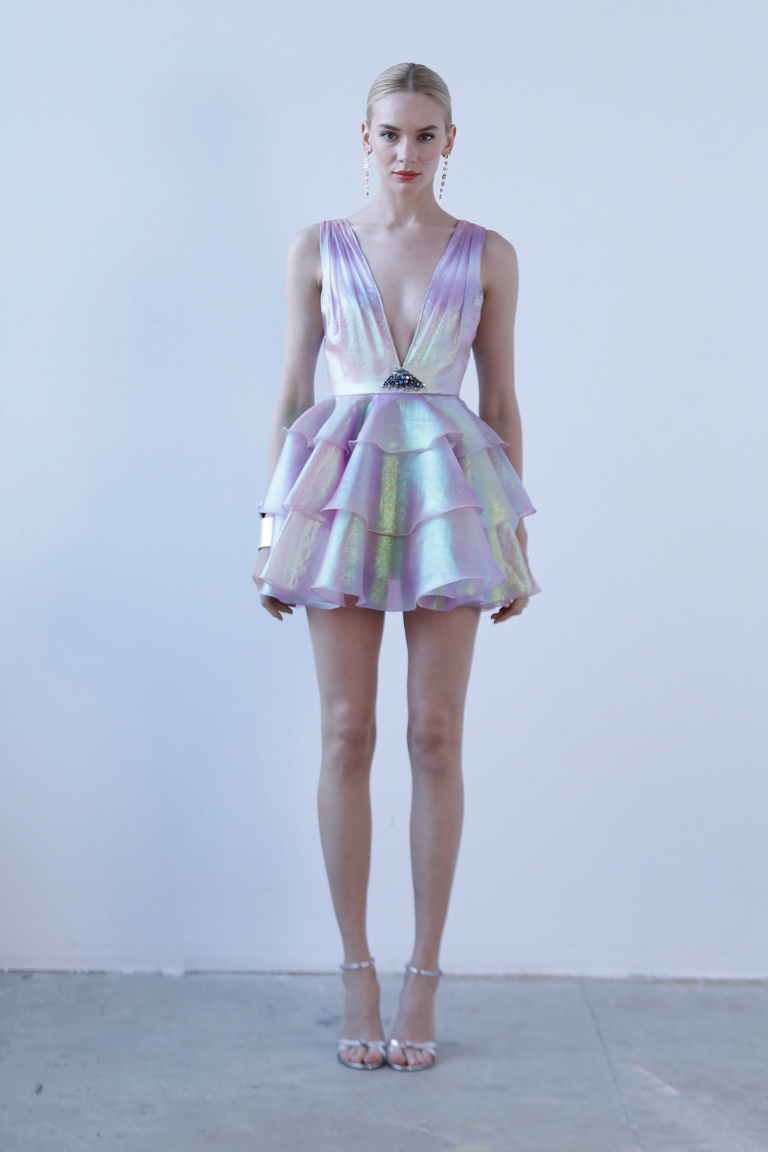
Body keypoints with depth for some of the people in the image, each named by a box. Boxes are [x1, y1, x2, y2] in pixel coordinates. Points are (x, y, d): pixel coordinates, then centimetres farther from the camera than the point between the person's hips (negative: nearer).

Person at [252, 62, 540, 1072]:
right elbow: (292, 391, 9)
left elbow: (502, 399, 9)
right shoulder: (317, 248, 8)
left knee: (436, 736, -1)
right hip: (341, 483, 1)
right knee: (347, 732, 0)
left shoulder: (487, 256, 7)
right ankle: (357, 971, 10)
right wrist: (273, 519, 5)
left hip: (448, 488, 0)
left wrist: (516, 531, 6)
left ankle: (424, 974, 9)